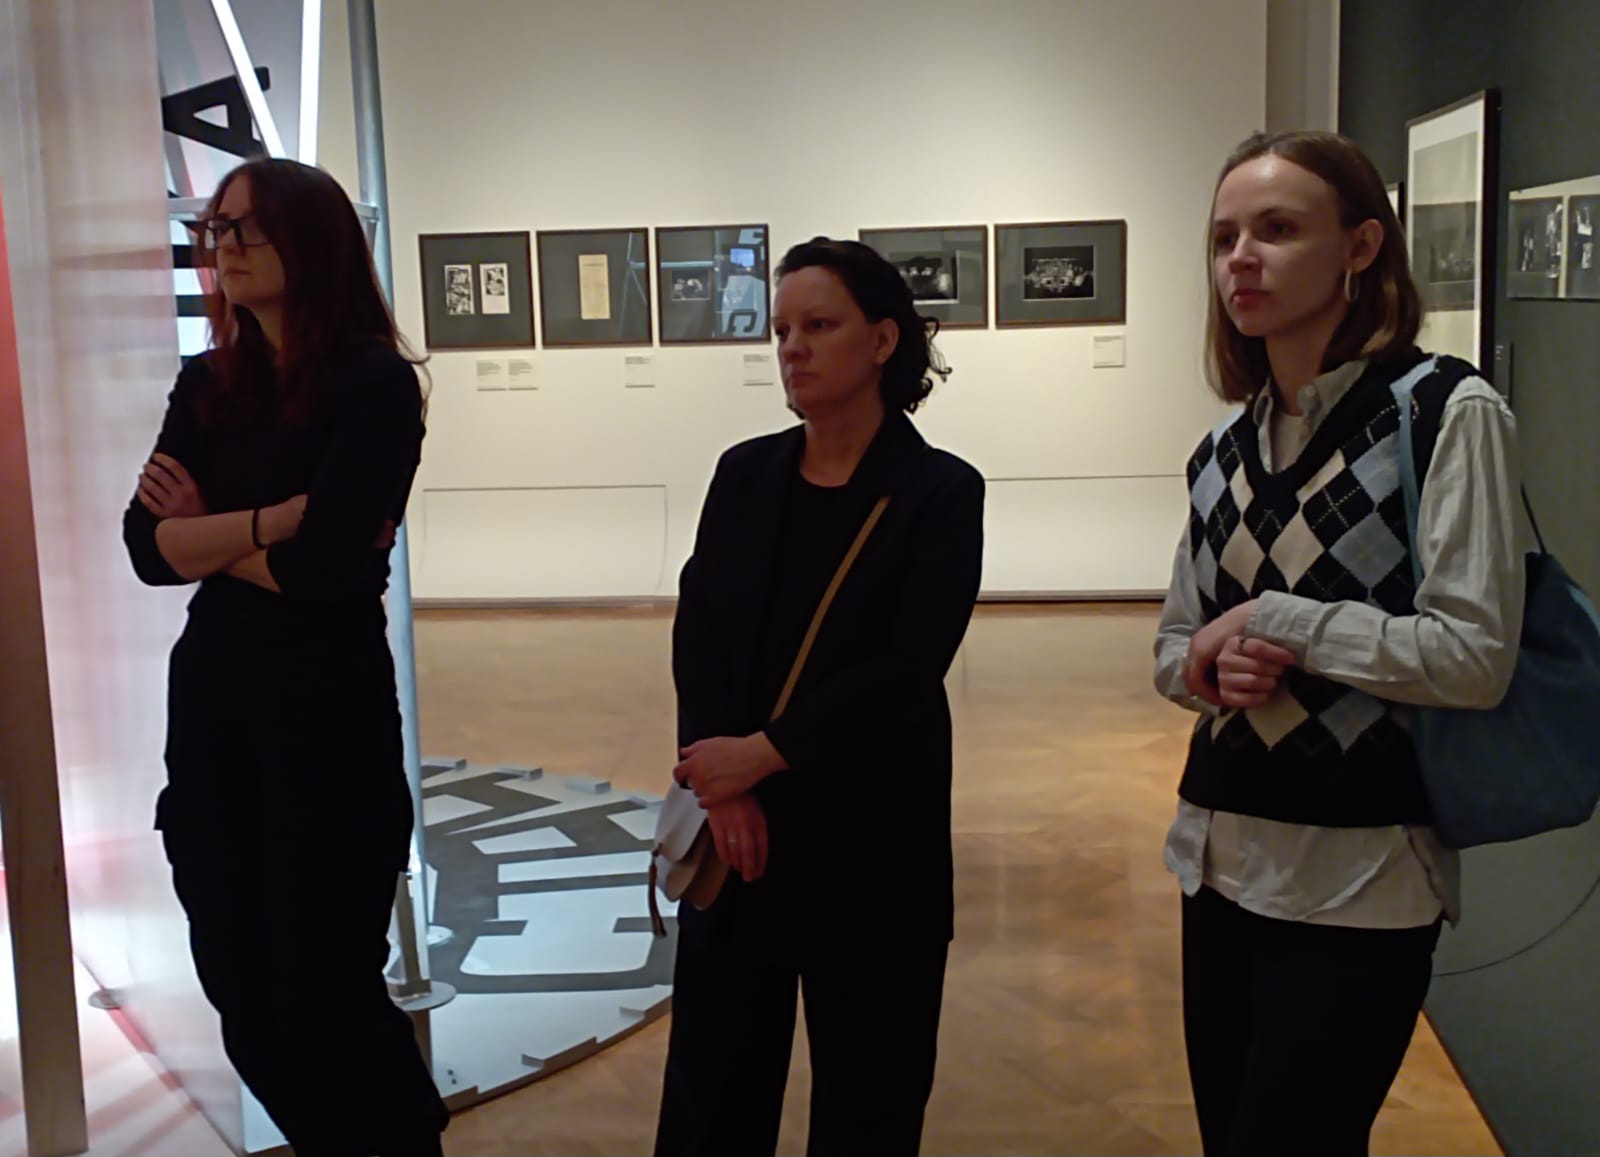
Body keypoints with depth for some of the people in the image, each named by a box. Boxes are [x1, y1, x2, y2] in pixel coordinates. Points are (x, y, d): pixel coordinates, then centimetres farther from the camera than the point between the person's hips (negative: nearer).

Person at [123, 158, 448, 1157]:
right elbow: (148, 545, -3)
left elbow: (321, 567, -20)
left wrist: (209, 536, -5)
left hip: (329, 711, -6)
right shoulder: (206, 387, 8)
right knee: (246, 1000, 14)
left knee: (327, 996, 3)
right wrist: (276, 520, -15)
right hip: (211, 706, 7)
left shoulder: (376, 383, -11)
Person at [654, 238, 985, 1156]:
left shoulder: (941, 491, -6)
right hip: (736, 834, 4)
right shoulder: (745, 474, 6)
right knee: (711, 1082, 12)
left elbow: (907, 666, -14)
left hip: (871, 839, -3)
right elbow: (698, 634, -1)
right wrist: (724, 784, -15)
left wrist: (762, 754, -17)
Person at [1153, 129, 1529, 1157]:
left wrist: (1272, 623, -14)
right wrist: (1214, 671, -9)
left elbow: (1475, 656, -17)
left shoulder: (1449, 412, -10)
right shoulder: (1225, 449, 8)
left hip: (1357, 877, -6)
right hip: (1222, 855, 6)